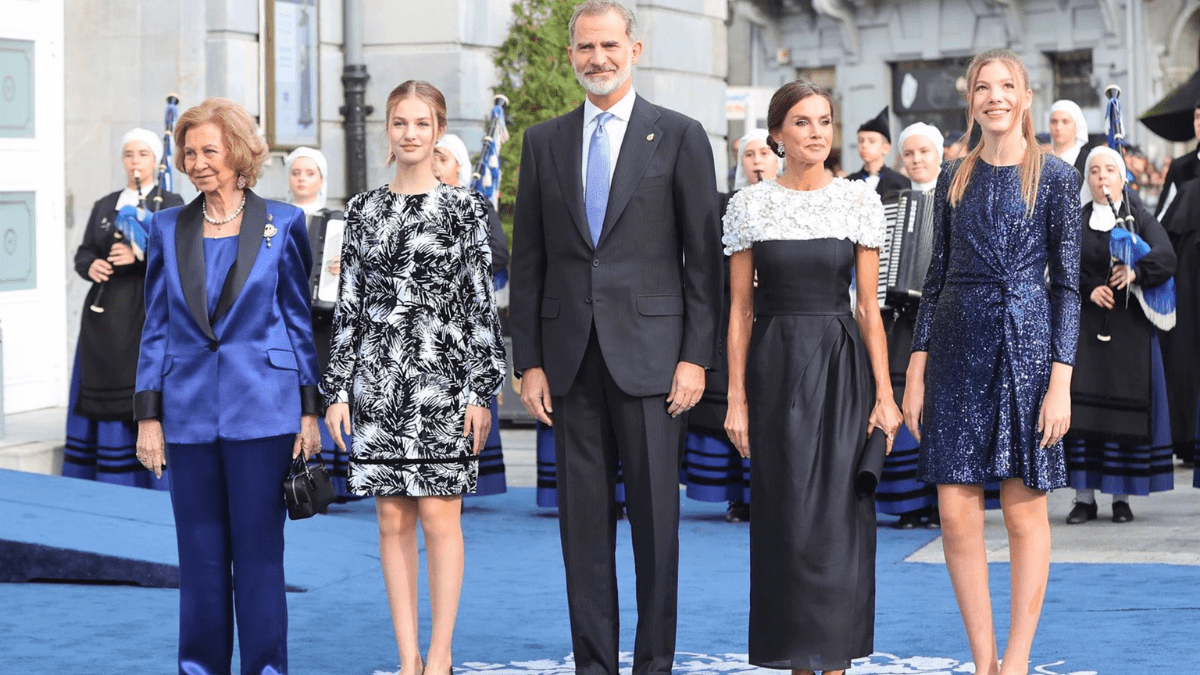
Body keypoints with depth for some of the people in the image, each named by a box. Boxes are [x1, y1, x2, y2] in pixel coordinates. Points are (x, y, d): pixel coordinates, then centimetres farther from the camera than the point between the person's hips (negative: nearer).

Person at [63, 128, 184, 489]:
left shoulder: (170, 204, 5)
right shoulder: (104, 206, 17)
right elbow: (83, 253, 14)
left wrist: (140, 255, -20)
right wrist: (90, 266, -9)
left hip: (149, 312, -4)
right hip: (105, 314, 4)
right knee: (104, 399, 1)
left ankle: (152, 482, -3)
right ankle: (107, 488, 5)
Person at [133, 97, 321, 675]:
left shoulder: (283, 224, 3)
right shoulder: (167, 228, 9)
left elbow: (301, 320, 5)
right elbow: (156, 329, 10)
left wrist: (309, 411, 0)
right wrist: (148, 417, 4)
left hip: (261, 410, -2)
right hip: (189, 413, 3)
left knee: (258, 550, 0)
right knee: (200, 555, 7)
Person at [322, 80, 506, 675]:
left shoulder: (463, 207, 1)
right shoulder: (364, 210, 10)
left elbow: (480, 302, -1)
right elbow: (349, 304, 10)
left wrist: (480, 390, -7)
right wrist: (338, 389, 5)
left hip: (440, 374, -3)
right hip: (377, 377, 3)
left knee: (439, 516, -2)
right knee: (393, 520, 5)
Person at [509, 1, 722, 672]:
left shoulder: (680, 136, 2)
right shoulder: (545, 141, 11)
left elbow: (704, 256, -1)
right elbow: (528, 259, 11)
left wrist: (696, 356, -7)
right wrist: (529, 360, 4)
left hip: (649, 353, -3)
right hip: (572, 356, 3)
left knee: (655, 514, 1)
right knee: (583, 516, 6)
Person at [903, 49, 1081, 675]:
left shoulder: (1055, 178, 0)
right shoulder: (954, 178, 10)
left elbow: (1067, 284, -2)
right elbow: (937, 275, 12)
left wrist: (1061, 382, -9)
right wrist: (916, 370, 5)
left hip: (1026, 344, -3)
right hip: (957, 348, 3)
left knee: (1024, 510, 2)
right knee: (957, 513, -1)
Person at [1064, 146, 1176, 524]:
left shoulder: (1140, 219, 8)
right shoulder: (1075, 221, 12)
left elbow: (1166, 258, -8)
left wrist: (1136, 272, -25)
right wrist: (1089, 289, -14)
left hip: (1129, 327, -1)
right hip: (1084, 326, 1)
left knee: (1126, 406, -4)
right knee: (1082, 406, -6)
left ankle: (1122, 497, 0)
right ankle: (1085, 496, -3)